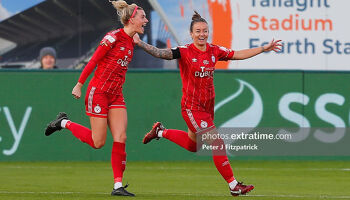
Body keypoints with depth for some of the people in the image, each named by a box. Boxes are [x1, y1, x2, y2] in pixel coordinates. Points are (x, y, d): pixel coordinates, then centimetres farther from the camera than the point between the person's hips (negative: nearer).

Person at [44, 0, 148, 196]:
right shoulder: (114, 37, -15)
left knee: (121, 138, -5)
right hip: (99, 92, -7)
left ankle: (118, 185, -3)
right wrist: (79, 85, -8)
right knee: (98, 142, -3)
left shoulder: (131, 42, 9)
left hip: (116, 95, 7)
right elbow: (93, 61, -11)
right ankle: (64, 123, 20)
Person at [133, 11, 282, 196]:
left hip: (207, 106, 7)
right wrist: (140, 43, -36)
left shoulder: (215, 51, 3)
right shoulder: (185, 52, -13)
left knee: (192, 145, 23)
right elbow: (161, 53, -22)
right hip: (192, 108, -7)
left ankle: (160, 132, 43)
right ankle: (233, 186, -6)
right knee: (217, 145, -12)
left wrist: (263, 49, 12)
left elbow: (238, 55, 12)